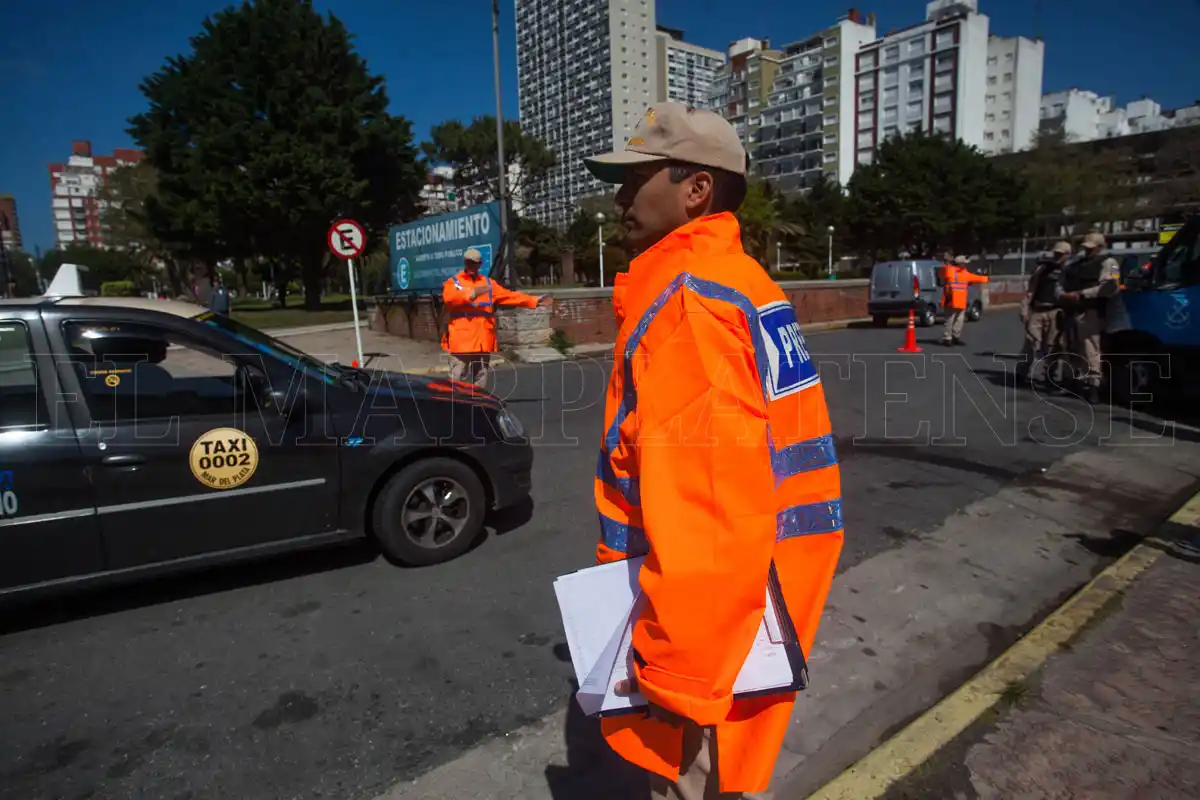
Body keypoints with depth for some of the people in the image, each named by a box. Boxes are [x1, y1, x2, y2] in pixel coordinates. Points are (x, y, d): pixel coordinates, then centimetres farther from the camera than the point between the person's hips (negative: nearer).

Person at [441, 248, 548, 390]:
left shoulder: (488, 283, 16)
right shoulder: (453, 282, 1)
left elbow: (509, 296, 13)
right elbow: (449, 297, -20)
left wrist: (534, 301, 8)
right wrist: (472, 293, -33)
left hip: (482, 341, 5)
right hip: (461, 341, -4)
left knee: (481, 380, 13)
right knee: (457, 380, -5)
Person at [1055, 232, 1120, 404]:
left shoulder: (1108, 263, 3)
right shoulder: (1074, 265, 23)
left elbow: (1108, 287, -13)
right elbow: (1060, 284, 19)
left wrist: (1081, 294, -19)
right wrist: (1062, 295, -4)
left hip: (1090, 314, -7)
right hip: (1071, 312, 7)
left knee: (1090, 352, -11)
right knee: (1074, 350, 12)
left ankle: (1093, 386, -11)